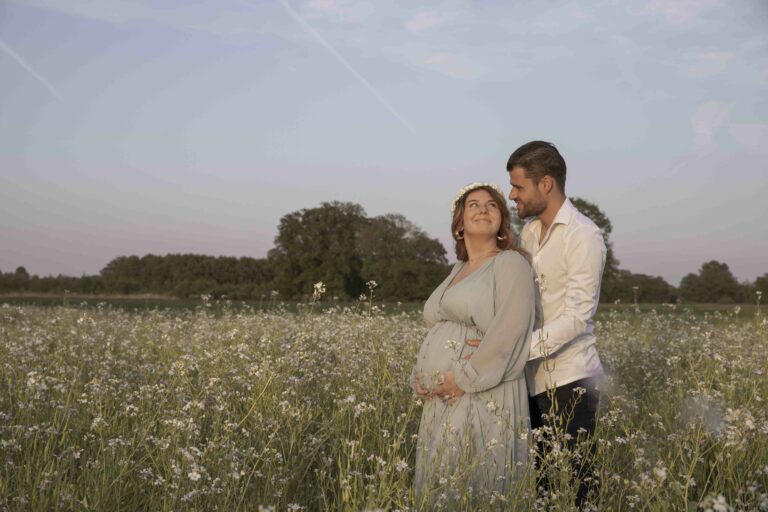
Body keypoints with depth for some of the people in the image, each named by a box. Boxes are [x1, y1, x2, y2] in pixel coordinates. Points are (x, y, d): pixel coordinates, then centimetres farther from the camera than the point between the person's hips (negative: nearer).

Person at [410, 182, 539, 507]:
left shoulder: (511, 263, -4)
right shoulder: (457, 271, 20)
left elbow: (510, 329, -16)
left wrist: (465, 377, -19)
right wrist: (419, 376, 6)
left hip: (482, 398, -8)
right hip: (442, 401, 8)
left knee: (473, 492, -9)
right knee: (437, 487, 9)